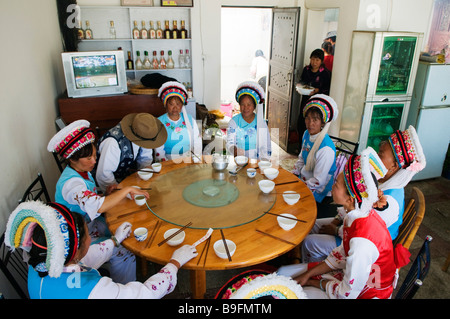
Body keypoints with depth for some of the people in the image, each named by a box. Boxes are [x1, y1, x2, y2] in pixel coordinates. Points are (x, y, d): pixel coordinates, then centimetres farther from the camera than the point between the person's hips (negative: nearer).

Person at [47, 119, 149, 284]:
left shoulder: (83, 171, -1)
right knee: (125, 256, -18)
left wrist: (108, 193, -7)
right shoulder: (70, 183, -31)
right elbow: (97, 206, -47)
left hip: (91, 222, 9)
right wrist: (127, 189, -39)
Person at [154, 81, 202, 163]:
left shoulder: (190, 120, 10)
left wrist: (196, 158, -7)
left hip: (189, 161, 3)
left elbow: (197, 143, 9)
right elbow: (159, 151, -4)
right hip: (168, 162, -2)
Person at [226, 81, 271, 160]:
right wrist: (234, 149, -27)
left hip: (256, 161, 1)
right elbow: (229, 143, -5)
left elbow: (265, 147, 5)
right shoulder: (234, 121, 4)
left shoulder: (261, 122, 6)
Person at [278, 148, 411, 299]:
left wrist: (314, 282, -9)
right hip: (349, 271, 7)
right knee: (282, 273, 7)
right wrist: (307, 275, 1)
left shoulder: (362, 241, -37)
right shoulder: (358, 215, -11)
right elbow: (341, 255, 2)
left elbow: (348, 293, -25)